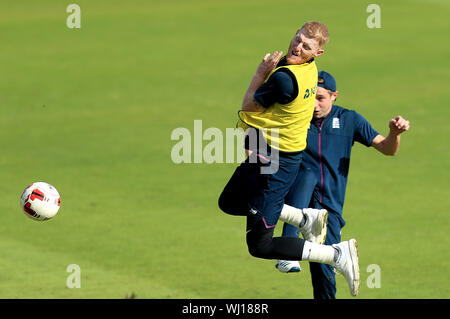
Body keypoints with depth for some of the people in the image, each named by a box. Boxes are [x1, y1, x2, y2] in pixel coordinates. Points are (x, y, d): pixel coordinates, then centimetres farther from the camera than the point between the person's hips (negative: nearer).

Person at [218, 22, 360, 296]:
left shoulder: (285, 78, -29)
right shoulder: (309, 69, -1)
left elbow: (249, 106, -13)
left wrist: (260, 73, -3)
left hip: (275, 163, -10)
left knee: (260, 245, -3)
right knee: (229, 203, 30)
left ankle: (339, 255, -4)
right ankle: (307, 218, 24)